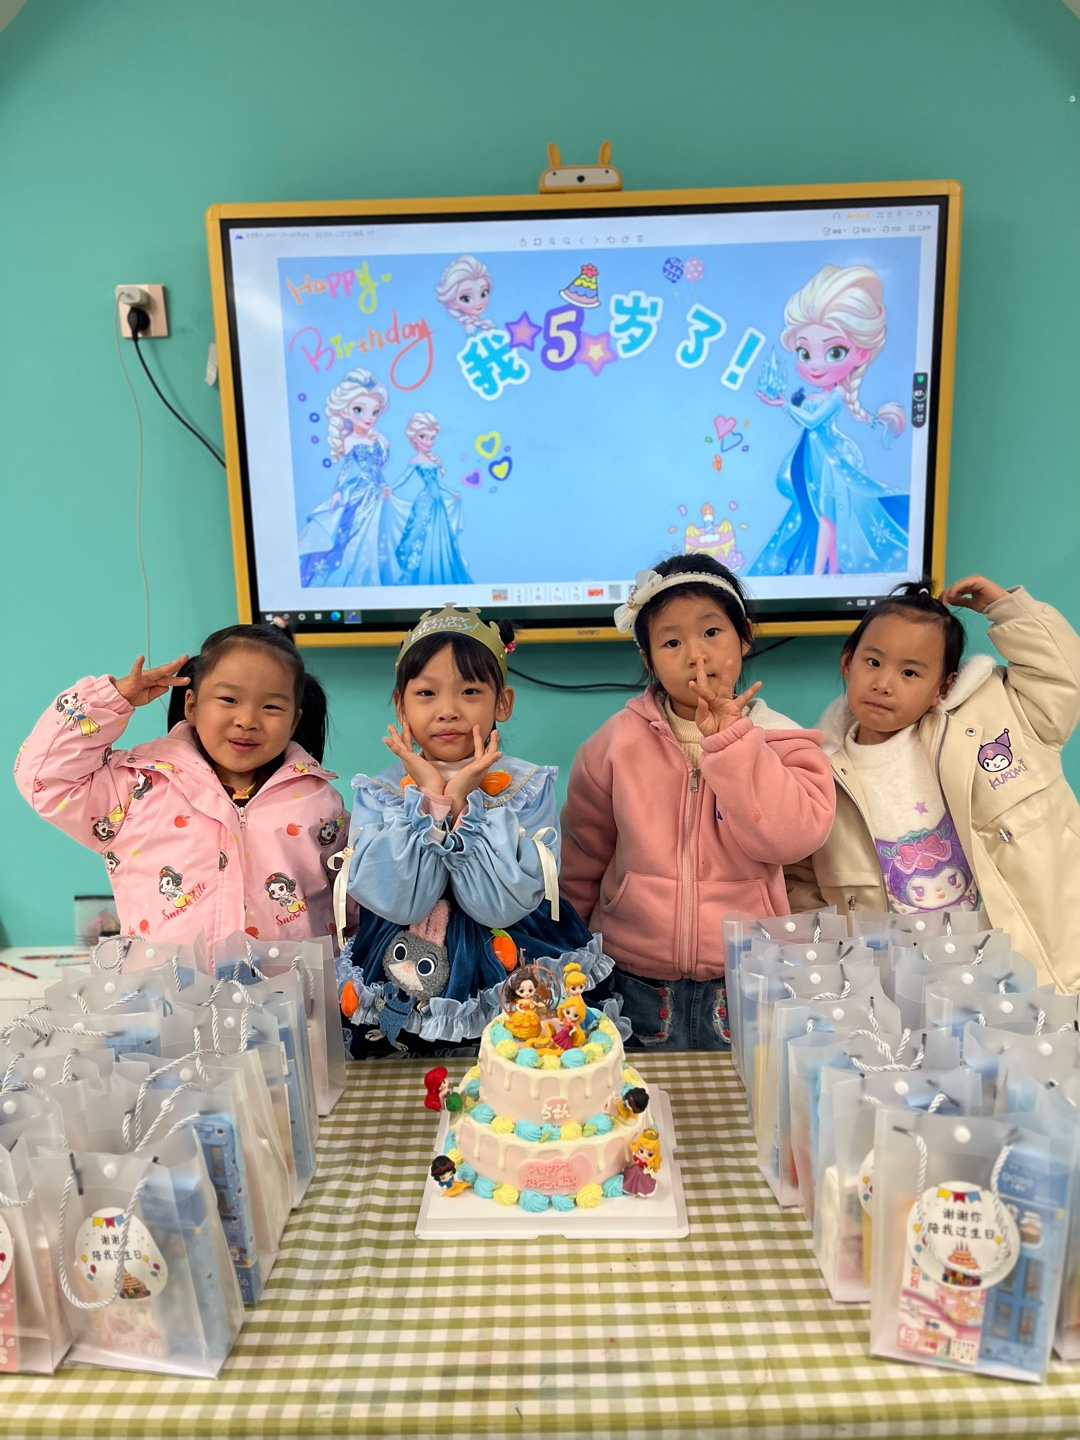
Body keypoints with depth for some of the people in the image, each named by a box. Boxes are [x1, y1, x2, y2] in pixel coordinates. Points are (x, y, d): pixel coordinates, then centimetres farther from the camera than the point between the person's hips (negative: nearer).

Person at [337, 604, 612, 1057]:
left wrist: (461, 803, -18)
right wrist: (429, 800, -16)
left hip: (509, 981, -1)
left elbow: (503, 904, -13)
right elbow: (399, 903, -12)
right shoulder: (377, 793, 1)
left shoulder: (530, 786, -3)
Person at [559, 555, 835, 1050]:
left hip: (745, 980, 0)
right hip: (638, 984, 1)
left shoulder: (778, 740, -5)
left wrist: (730, 740, -25)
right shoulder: (617, 742, -5)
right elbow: (583, 852, 5)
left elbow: (792, 834, -21)